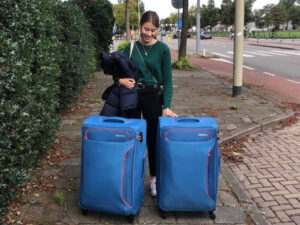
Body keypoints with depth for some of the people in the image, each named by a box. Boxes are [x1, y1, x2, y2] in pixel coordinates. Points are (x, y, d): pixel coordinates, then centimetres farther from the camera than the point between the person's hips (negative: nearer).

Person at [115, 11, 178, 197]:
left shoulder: (163, 49, -6)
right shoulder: (131, 48, 1)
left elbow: (167, 80, -7)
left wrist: (166, 106, -14)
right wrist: (121, 80, -16)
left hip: (153, 97, -2)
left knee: (153, 138, 7)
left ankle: (154, 178, 22)